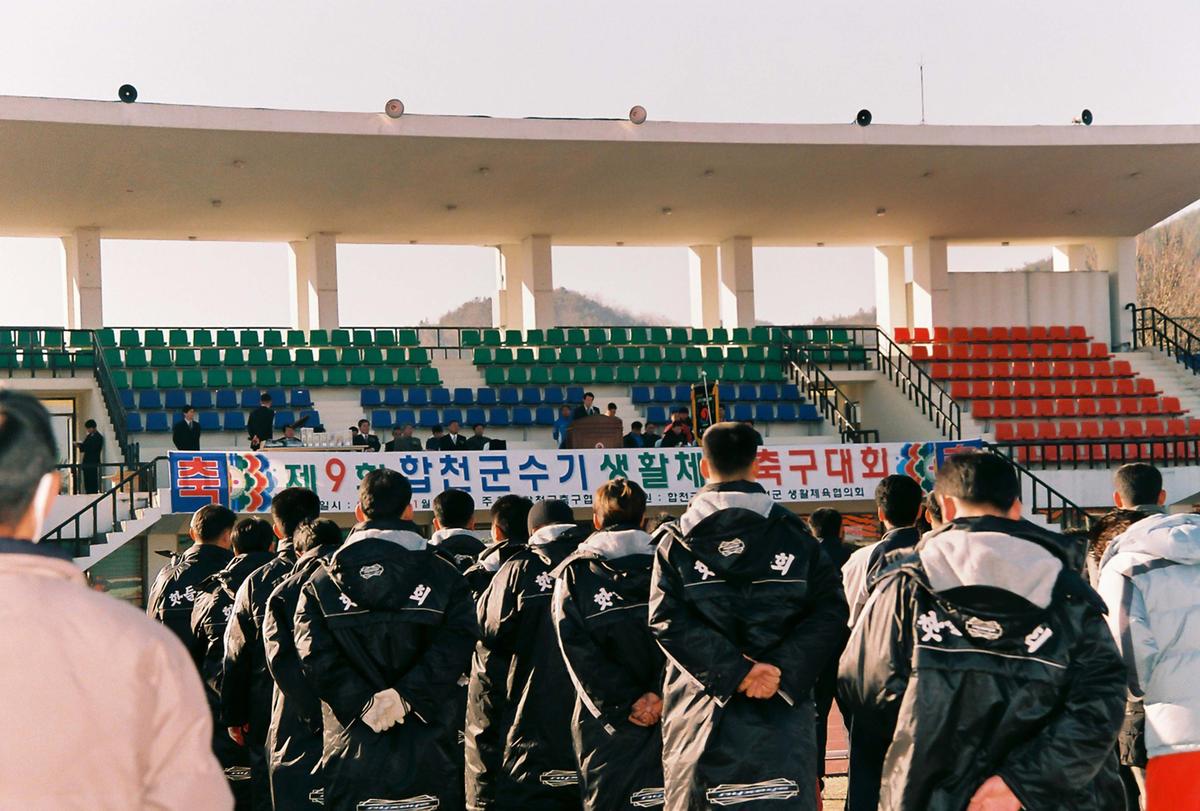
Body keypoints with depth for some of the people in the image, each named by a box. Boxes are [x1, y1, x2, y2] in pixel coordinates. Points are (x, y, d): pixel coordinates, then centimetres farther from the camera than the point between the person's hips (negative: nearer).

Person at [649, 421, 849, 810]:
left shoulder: (675, 541, 0)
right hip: (780, 717, 0)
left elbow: (667, 620, -13)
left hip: (700, 714, 0)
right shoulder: (794, 534, 2)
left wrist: (732, 670, -15)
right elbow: (830, 613, -8)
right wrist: (782, 668, -14)